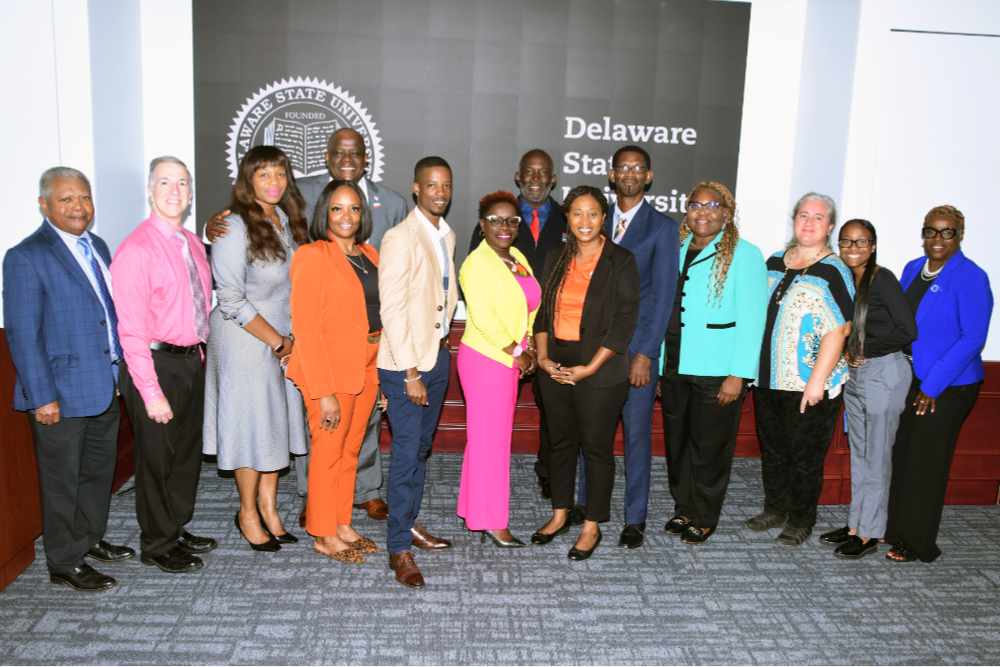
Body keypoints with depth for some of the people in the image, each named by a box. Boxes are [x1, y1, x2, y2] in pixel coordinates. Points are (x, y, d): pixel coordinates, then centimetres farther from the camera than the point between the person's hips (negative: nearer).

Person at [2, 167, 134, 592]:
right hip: (61, 393, -7)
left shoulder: (97, 247, 9)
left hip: (105, 386, 7)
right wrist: (42, 396, -18)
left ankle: (90, 539, 38)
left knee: (98, 469, 20)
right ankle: (65, 563, 21)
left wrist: (122, 367, 12)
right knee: (62, 479, 6)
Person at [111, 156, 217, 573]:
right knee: (157, 458, 7)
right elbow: (131, 330, -19)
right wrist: (151, 392, -20)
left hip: (192, 361, 8)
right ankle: (157, 545, 25)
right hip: (157, 364, -8)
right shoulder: (136, 249, -16)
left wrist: (199, 354, 6)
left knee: (188, 453, 19)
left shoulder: (192, 243, 8)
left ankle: (177, 530, 37)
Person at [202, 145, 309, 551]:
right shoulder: (235, 229, -16)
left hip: (284, 340, 7)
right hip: (246, 340, -7)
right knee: (251, 423, 4)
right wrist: (279, 342, -14)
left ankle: (268, 507, 27)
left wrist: (290, 340, 3)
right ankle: (247, 513, 22)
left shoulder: (287, 221, 5)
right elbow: (232, 303, -18)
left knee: (277, 421, 13)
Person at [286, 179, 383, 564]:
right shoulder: (312, 257, -12)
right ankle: (324, 536, 21)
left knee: (351, 450, 16)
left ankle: (342, 525, 31)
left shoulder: (369, 255, 9)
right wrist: (324, 392, -18)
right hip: (329, 369, -6)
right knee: (329, 451, 6)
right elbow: (306, 328, -15)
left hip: (367, 367, 7)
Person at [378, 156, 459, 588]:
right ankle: (399, 548, 8)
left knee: (421, 449, 17)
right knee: (406, 454, -3)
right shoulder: (399, 239, -14)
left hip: (438, 356, 7)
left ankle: (410, 523, 33)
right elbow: (392, 310, -18)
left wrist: (442, 340, 11)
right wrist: (410, 373, -18)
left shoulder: (447, 236, 10)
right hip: (405, 362, -7)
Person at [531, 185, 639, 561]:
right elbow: (542, 310, 11)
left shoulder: (620, 261, -6)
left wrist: (589, 368, -14)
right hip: (556, 368, 5)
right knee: (561, 442, 15)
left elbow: (625, 321, -10)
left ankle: (591, 527, 19)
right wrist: (543, 356, -3)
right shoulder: (557, 259, 9)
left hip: (599, 372, -4)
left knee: (596, 447, 4)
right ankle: (560, 515, 31)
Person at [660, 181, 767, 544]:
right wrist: (657, 365, 10)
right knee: (676, 443, 13)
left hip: (716, 371, -5)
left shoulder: (744, 255, -6)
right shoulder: (676, 251, 10)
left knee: (709, 447, 4)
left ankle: (704, 519, 21)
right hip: (674, 367, 5)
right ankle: (683, 509, 30)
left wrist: (738, 375, -15)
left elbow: (751, 319, -10)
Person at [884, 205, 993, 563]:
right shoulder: (912, 269, 6)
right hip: (907, 381, 6)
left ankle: (918, 543, 20)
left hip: (947, 388, -6)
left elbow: (973, 339, -17)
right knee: (899, 456, 12)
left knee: (926, 464, 4)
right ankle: (895, 530, 28)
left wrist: (932, 386, -18)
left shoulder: (971, 278, -14)